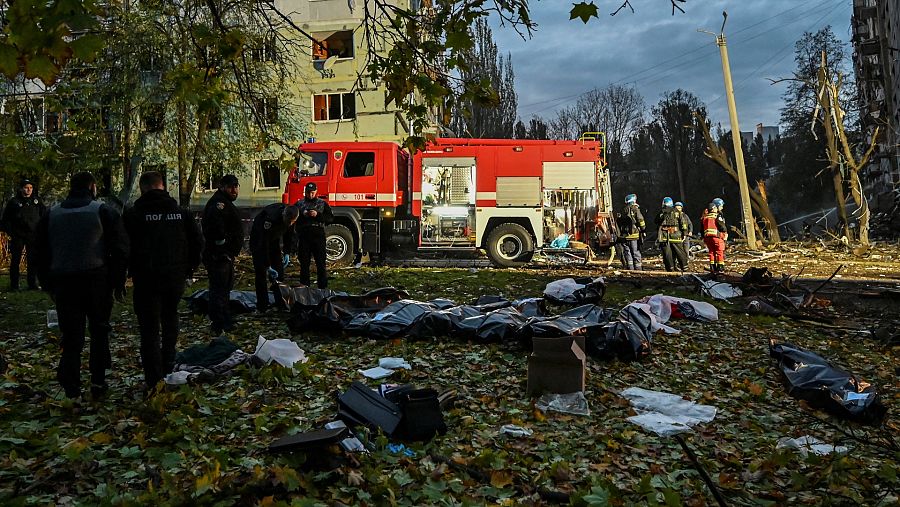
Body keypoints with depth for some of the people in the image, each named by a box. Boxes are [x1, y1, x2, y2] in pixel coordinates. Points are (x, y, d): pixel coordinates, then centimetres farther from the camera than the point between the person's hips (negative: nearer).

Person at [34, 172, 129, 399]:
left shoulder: (51, 214, 10)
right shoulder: (104, 212, -2)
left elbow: (42, 252, 13)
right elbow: (120, 250, -4)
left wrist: (48, 285, 18)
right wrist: (118, 283, 2)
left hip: (63, 282, 2)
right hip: (96, 281, -2)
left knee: (71, 335, 8)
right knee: (99, 331, 12)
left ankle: (70, 385, 3)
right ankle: (98, 381, 8)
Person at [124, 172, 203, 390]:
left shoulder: (133, 214, -7)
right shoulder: (181, 212, 3)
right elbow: (198, 241, 3)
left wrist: (132, 270, 7)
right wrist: (188, 268, 12)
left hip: (146, 279, -3)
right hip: (175, 278, 4)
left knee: (149, 328, 2)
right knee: (170, 321, 21)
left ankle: (154, 381, 2)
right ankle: (168, 368, 26)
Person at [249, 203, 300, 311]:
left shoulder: (291, 216, -20)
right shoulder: (271, 218, -39)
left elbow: (289, 235, -1)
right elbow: (263, 243, -36)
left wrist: (287, 253, -10)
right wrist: (268, 266, -36)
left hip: (274, 240, 6)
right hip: (259, 240, -6)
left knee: (279, 272, 3)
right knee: (261, 273, -10)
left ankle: (280, 303, 9)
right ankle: (262, 306, -6)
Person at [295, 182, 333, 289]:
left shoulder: (322, 204, 10)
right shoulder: (299, 204, 13)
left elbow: (330, 218, 1)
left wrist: (318, 215, -13)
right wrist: (302, 215, -10)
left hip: (318, 236, -2)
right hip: (303, 237, 2)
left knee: (321, 263, -4)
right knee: (304, 263, 8)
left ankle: (323, 286, 0)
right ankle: (304, 286, 17)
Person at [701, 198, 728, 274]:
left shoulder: (705, 215, 13)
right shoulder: (718, 215, -7)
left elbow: (702, 226, 15)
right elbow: (721, 226, -14)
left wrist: (703, 237, 20)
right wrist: (725, 232, 5)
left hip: (707, 236, 6)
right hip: (716, 236, -6)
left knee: (711, 251, 13)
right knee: (720, 252, 1)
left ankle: (712, 268, 12)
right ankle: (720, 268, 0)